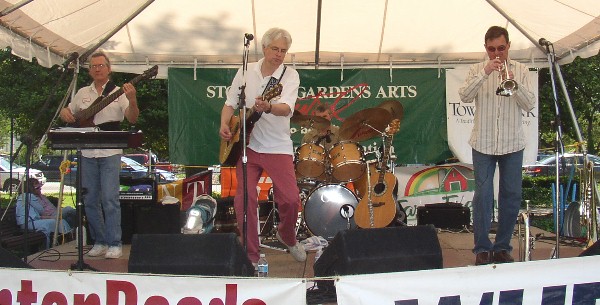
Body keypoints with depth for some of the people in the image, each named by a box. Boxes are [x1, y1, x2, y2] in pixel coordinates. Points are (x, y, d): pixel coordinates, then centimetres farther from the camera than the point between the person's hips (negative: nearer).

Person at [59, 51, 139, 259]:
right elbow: (67, 112, 24)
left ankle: (114, 244, -3)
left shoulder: (118, 93, 2)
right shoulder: (82, 93, 14)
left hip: (110, 153, -4)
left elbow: (132, 119, -8)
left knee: (110, 199, -9)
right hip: (87, 154, 4)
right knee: (90, 200, 7)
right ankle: (99, 242, 18)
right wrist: (65, 113, 0)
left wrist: (132, 100, -27)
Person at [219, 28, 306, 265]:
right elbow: (230, 103, 13)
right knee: (245, 199, -8)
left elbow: (286, 109, -21)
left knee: (291, 199, -7)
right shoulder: (245, 72, 6)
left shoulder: (290, 76, -4)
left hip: (278, 146, -2)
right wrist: (224, 124, -7)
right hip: (246, 144, 2)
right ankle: (250, 256, 6)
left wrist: (268, 108, -43)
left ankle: (287, 236, 26)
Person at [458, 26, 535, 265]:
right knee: (483, 196, -1)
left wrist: (515, 83, -18)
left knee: (511, 196, 5)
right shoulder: (478, 70, 5)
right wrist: (485, 73, -20)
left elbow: (529, 105, -2)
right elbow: (464, 96, -11)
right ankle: (482, 249, 9)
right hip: (483, 144, -1)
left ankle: (502, 247, 18)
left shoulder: (520, 70, 6)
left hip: (512, 144, 2)